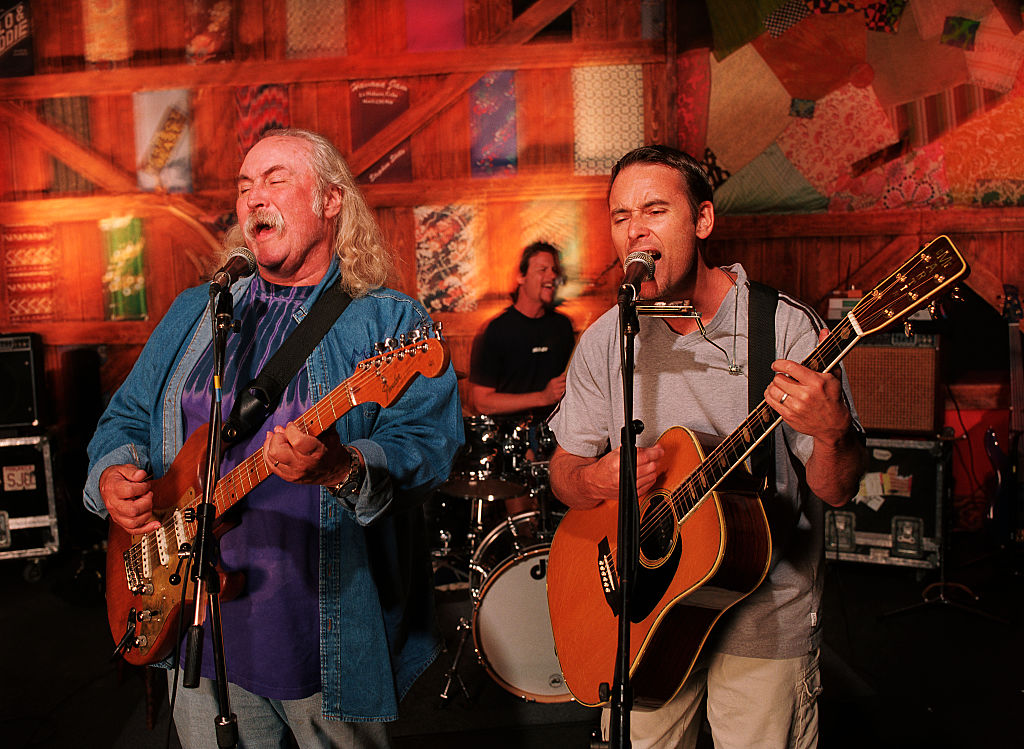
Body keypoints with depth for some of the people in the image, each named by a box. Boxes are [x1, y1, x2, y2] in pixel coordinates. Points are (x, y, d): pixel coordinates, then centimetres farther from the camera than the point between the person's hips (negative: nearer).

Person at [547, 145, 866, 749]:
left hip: (765, 623, -3)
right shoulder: (607, 338, -2)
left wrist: (832, 432, -34)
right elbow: (564, 472, 4)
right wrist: (597, 480, -18)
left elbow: (836, 492, -13)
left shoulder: (785, 328, -14)